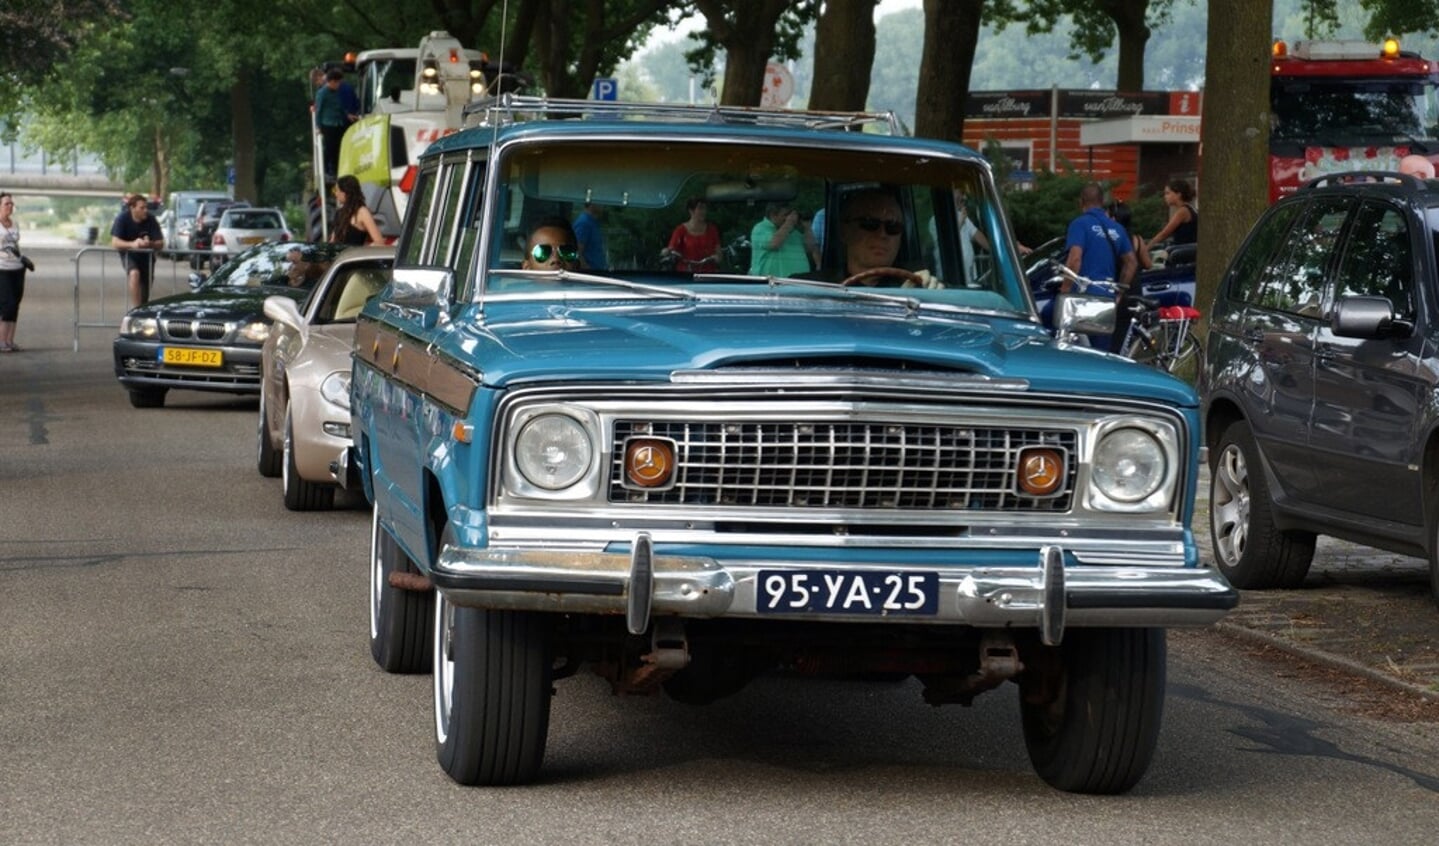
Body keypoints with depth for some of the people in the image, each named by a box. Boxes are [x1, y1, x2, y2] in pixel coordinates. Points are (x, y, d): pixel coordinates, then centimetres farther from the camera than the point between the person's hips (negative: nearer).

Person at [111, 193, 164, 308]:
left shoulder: (150, 220, -17)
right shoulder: (123, 218, -20)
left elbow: (160, 243, -16)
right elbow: (115, 242, -25)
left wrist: (149, 244, -40)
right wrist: (132, 244, -43)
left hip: (146, 255, 2)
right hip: (129, 254, -2)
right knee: (134, 273, -34)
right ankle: (136, 308, -34)